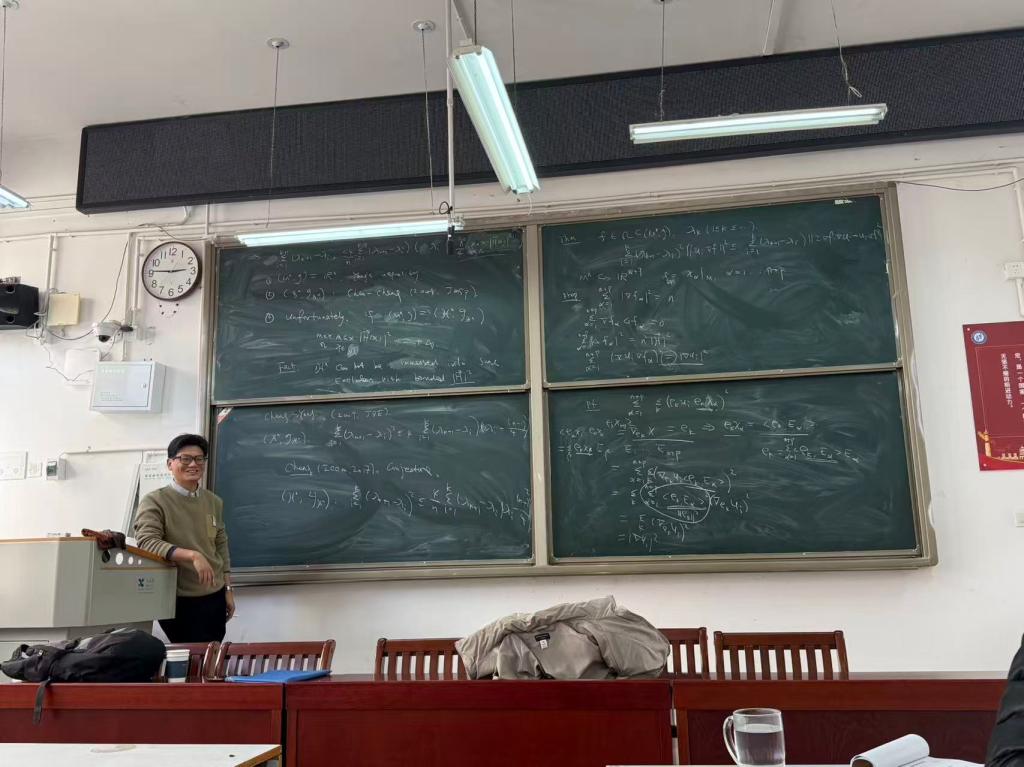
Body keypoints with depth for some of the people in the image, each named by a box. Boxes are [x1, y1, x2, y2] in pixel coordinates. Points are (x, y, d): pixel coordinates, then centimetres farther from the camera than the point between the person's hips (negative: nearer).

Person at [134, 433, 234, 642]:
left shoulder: (214, 502, 7)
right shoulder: (154, 501, -8)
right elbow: (146, 542, -21)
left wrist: (228, 590, 11)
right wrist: (193, 555, -31)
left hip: (215, 598, 5)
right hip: (179, 601, -5)